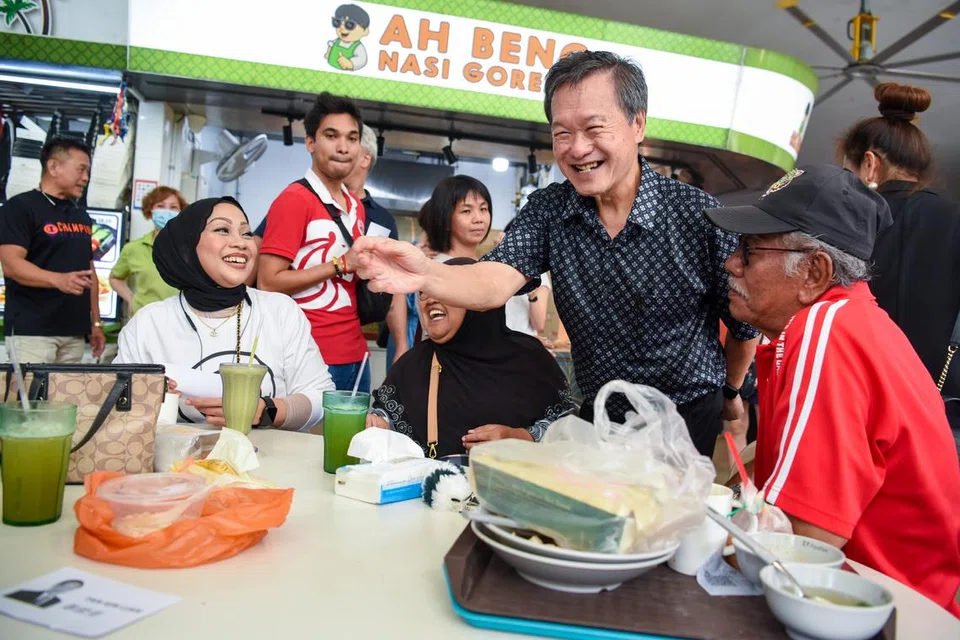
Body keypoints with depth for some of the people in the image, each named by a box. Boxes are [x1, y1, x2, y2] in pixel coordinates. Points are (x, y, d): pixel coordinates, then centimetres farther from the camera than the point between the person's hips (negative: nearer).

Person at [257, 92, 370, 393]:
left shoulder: (357, 206, 12)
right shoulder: (294, 199, -11)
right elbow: (268, 283, -15)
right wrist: (340, 265, -16)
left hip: (356, 355, 8)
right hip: (312, 357, -8)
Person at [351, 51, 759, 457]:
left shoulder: (700, 216, -19)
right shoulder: (548, 211, -9)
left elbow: (745, 324, -5)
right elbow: (496, 281, -24)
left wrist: (730, 392, 12)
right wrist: (425, 275, -45)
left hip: (690, 423, -3)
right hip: (599, 419, 4)